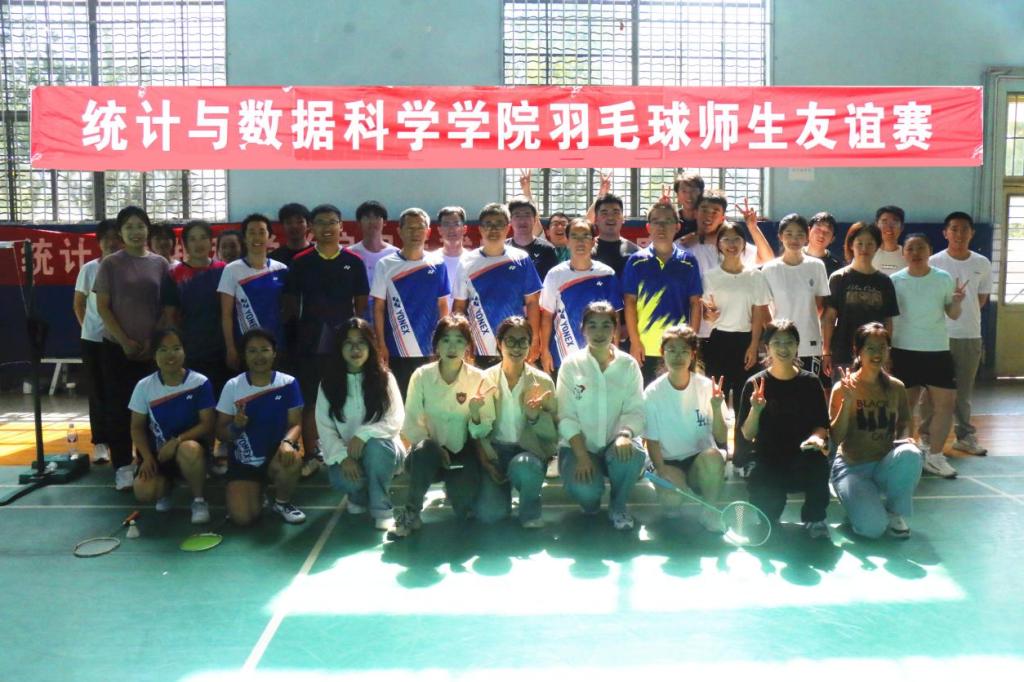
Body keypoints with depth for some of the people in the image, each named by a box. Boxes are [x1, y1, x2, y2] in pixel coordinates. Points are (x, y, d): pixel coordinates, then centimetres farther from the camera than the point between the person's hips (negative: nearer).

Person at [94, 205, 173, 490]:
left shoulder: (160, 264, 5)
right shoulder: (110, 264, 0)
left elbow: (168, 307, 5)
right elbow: (102, 307, -3)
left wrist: (154, 340, -5)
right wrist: (124, 341, -9)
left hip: (152, 348, 1)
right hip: (117, 346, -1)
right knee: (119, 406, -1)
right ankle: (122, 466, 6)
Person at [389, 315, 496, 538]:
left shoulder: (479, 379, -8)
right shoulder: (421, 376, -8)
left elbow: (483, 432, -7)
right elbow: (413, 425, -6)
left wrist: (475, 414, -29)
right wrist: (437, 451, -20)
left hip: (463, 454, 1)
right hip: (430, 454, -1)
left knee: (463, 507, -23)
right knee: (424, 448, -35)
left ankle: (454, 488, 16)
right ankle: (411, 513, -16)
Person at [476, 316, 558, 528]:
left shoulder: (542, 381, -1)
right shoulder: (485, 379, 1)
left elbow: (553, 432, -3)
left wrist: (534, 415, -23)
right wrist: (486, 460, -15)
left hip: (529, 451, -1)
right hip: (495, 452, 1)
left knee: (522, 467, -37)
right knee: (488, 513, -21)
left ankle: (530, 511, -3)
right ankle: (503, 488, 16)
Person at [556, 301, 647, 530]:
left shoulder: (628, 365, 0)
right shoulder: (571, 364, -4)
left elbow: (636, 410, -5)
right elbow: (566, 416, -9)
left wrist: (625, 433, -28)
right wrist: (582, 455, -21)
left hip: (615, 445, 2)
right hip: (579, 445, -1)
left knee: (632, 454, -33)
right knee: (584, 491, -29)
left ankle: (618, 505, -2)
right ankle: (591, 502, 11)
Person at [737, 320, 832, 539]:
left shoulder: (810, 382, 1)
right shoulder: (755, 384, -4)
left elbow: (822, 425, 1)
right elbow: (747, 435, -6)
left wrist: (815, 437, -22)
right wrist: (755, 410, -25)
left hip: (802, 457, 1)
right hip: (767, 460, -1)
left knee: (816, 456, -34)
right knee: (766, 510, -25)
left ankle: (815, 519, -7)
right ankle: (769, 515, 18)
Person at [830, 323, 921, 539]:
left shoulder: (896, 387, 2)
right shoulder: (843, 387, -9)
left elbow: (902, 427, 15)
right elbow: (835, 438, -14)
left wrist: (903, 440, -7)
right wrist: (847, 402, -25)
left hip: (885, 466, 3)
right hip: (852, 467, -3)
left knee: (910, 454, -32)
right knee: (873, 526, -26)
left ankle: (897, 513, -6)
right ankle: (852, 494, 10)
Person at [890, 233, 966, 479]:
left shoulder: (943, 278, -1)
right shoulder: (895, 281, -4)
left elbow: (952, 315, 4)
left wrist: (957, 301, -15)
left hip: (938, 350, 1)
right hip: (904, 350, -1)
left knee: (946, 402, -1)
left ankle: (934, 456, 11)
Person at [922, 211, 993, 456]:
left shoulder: (983, 264, 5)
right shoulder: (933, 263, -6)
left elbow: (982, 298, 14)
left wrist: (965, 314, 5)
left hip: (971, 335, 3)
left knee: (964, 390, 12)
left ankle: (965, 435, 22)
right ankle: (927, 436, 10)